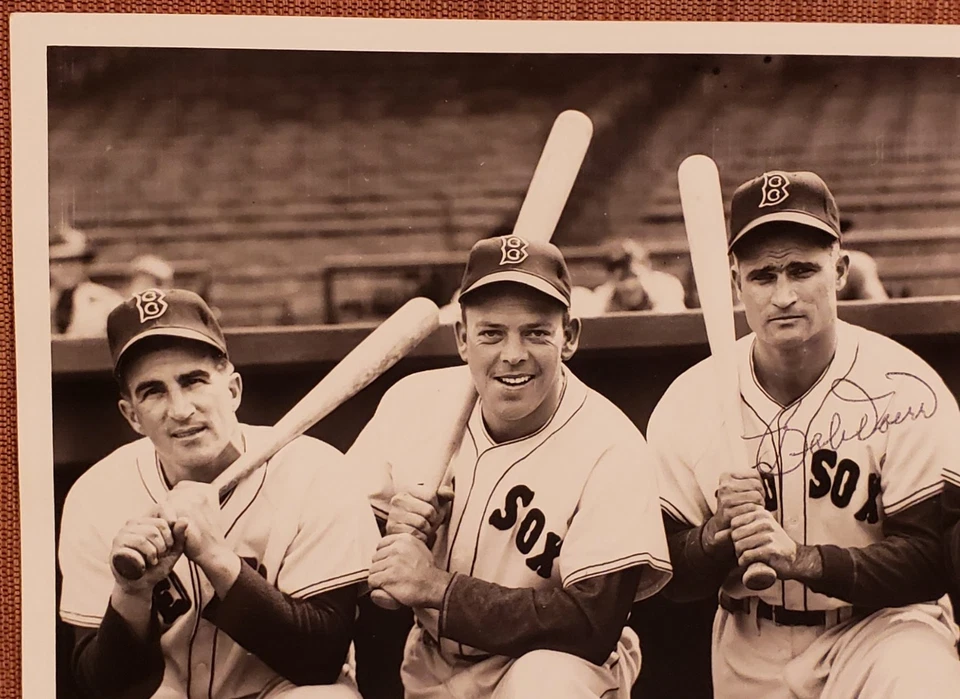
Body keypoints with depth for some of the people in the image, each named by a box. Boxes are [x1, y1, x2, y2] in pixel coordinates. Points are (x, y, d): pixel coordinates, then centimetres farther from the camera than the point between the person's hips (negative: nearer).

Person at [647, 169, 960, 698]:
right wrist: (719, 534, -23)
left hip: (880, 626, -3)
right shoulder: (690, 401, -4)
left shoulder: (905, 389, -12)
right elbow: (666, 577, -2)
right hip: (750, 656, 4)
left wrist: (803, 559, -28)